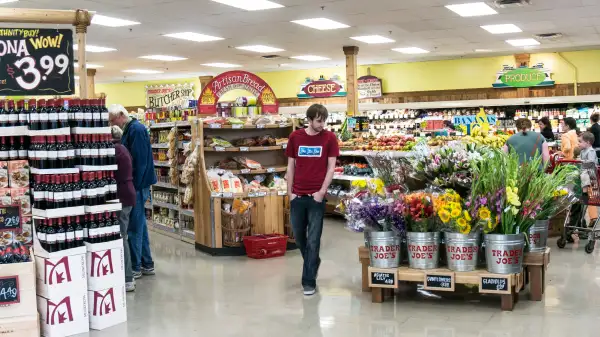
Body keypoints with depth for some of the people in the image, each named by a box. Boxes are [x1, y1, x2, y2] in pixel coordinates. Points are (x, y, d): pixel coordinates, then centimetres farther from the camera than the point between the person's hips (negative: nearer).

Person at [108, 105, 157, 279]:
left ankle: (135, 267, 4)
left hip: (137, 185, -10)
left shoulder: (136, 129, -15)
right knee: (140, 224, 14)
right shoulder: (129, 130, 15)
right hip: (137, 184, 10)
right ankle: (147, 264, 21)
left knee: (134, 226, -4)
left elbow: (140, 160, -21)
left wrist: (134, 186, -20)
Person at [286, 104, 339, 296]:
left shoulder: (329, 138, -2)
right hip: (297, 196, 3)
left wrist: (322, 191, -11)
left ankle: (309, 281, 6)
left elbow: (331, 167, -3)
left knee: (313, 239, -2)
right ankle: (313, 263, 40)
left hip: (317, 196, -3)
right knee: (298, 236, 14)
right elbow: (291, 166, 8)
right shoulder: (295, 137, 4)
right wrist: (290, 192, 2)